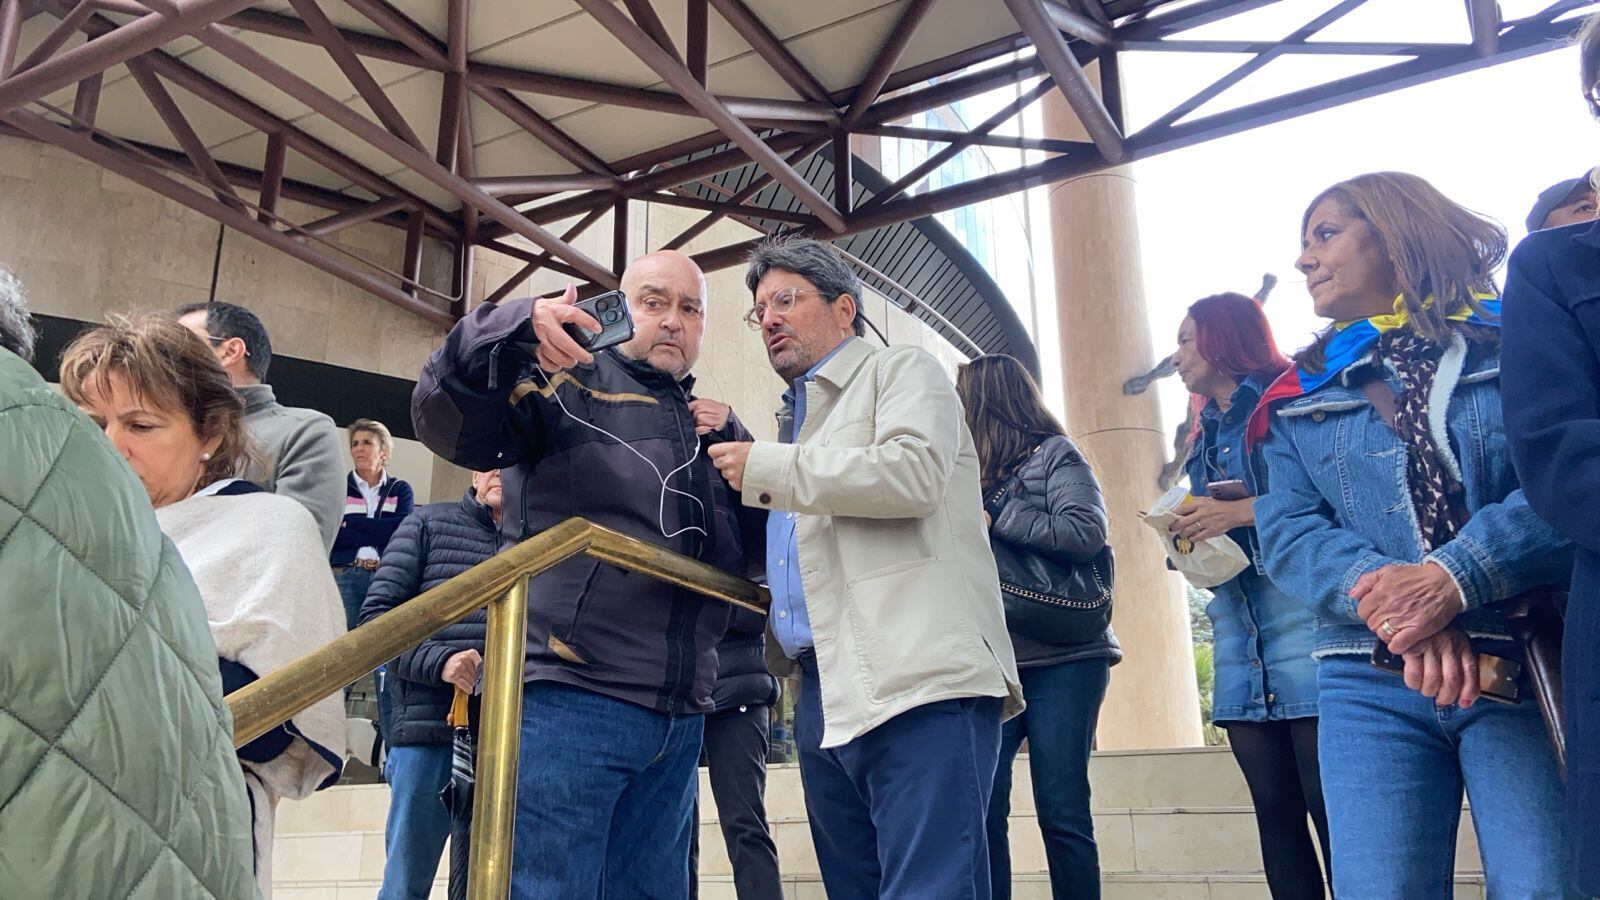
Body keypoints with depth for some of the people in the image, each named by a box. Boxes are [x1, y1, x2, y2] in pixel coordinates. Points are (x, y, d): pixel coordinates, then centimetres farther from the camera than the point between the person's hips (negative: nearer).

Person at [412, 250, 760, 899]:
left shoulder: (710, 422, 21)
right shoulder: (570, 385, 1)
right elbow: (448, 422, -15)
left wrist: (735, 441, 5)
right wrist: (513, 327, -29)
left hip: (679, 717, 7)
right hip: (570, 698, -6)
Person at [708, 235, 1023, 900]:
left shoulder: (903, 372, 7)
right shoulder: (794, 420, 29)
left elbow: (913, 473, -14)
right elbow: (779, 551, 32)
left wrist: (765, 469, -6)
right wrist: (728, 444, 18)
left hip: (918, 684, -8)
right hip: (824, 696, 8)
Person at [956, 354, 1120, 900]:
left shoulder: (1055, 454, 4)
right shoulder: (975, 473, 20)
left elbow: (1085, 533, -12)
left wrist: (993, 517, -8)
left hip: (1062, 659, -5)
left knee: (1061, 812, -3)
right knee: (982, 810, -2)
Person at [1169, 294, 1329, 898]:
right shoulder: (1204, 435, 24)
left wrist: (1243, 512, -15)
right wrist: (1189, 532, 3)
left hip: (1299, 604, -7)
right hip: (1234, 616, 7)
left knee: (1328, 803, -9)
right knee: (1275, 807, 6)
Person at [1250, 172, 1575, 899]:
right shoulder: (1300, 397, 15)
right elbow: (1286, 530, 2)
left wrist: (1451, 578, -23)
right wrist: (1386, 596, -18)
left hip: (1528, 666, -2)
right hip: (1372, 684, 2)